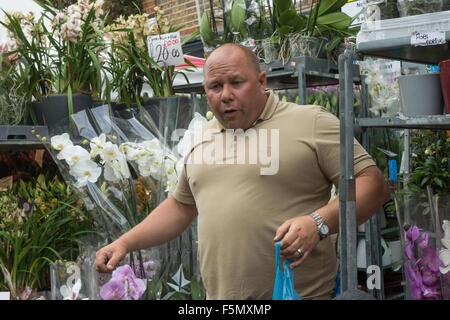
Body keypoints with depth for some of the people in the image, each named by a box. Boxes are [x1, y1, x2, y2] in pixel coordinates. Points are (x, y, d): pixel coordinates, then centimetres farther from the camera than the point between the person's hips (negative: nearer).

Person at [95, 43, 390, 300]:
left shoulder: (312, 122, -4)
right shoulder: (201, 138, 14)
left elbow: (373, 183, -8)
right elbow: (182, 206, 24)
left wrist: (318, 223, -22)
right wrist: (125, 244, 15)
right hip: (218, 294, 5)